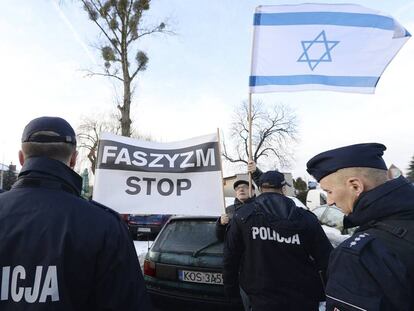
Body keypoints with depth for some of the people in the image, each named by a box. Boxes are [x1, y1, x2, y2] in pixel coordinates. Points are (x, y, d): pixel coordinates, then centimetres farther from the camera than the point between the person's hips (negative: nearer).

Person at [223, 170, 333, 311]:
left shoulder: (242, 216, -8)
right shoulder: (305, 218, -7)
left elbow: (230, 257, -2)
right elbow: (327, 259, -2)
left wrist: (230, 289, 12)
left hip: (262, 299, -1)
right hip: (303, 299, 1)